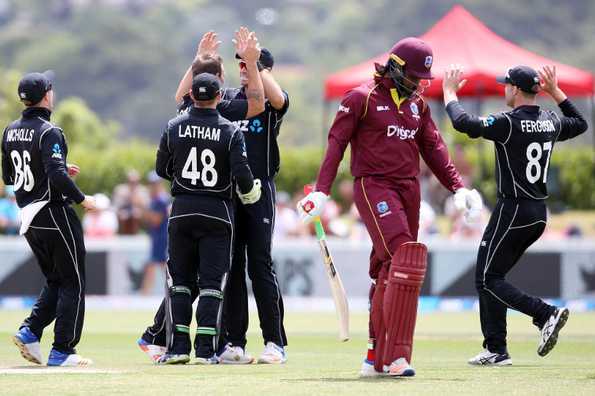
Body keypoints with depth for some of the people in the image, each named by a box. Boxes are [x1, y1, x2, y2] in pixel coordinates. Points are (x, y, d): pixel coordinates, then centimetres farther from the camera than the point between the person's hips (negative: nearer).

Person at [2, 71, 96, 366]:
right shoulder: (48, 132, -16)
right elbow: (57, 176, -26)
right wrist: (82, 199, -12)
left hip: (28, 218, 8)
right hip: (55, 214, -8)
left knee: (54, 281, 19)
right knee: (72, 284, 2)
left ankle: (30, 331, 1)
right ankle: (62, 351, 0)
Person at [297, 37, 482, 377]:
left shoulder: (418, 104, 16)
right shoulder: (362, 98, -4)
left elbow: (433, 148, 18)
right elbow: (337, 143, -7)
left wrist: (458, 187, 7)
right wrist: (322, 192, -15)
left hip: (409, 189, 7)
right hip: (373, 187, -7)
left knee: (389, 271, 7)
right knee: (405, 256, -22)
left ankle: (377, 356, 13)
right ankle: (396, 354, -25)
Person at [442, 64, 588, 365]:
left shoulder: (508, 123, -16)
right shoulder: (551, 122, 7)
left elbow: (464, 123, -20)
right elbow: (580, 123, 27)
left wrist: (449, 92, -4)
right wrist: (556, 92, 27)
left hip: (512, 211, -8)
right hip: (539, 214, 8)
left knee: (488, 280, -2)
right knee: (490, 277, 15)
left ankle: (547, 314, -19)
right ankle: (496, 350, 11)